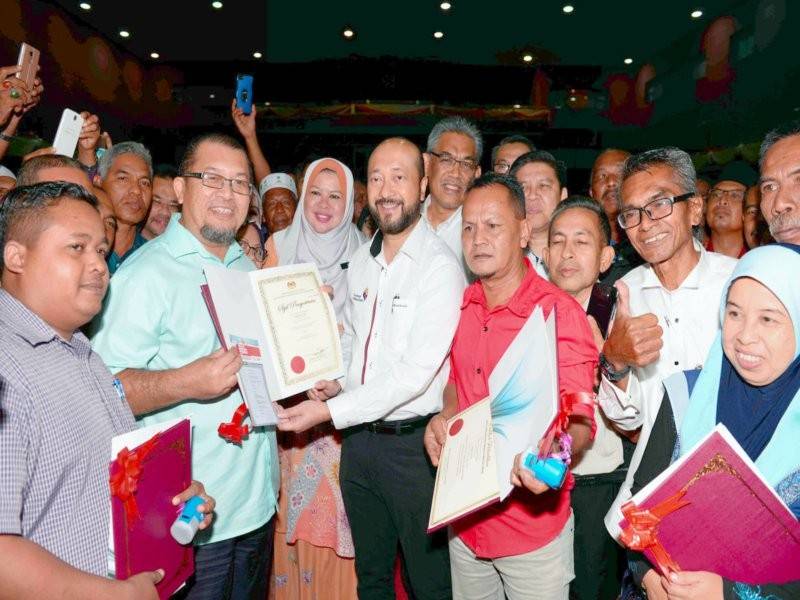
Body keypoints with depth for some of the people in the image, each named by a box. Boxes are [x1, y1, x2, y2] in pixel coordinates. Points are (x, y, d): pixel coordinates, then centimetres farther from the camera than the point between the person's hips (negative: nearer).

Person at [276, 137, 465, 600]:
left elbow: (416, 372, -21)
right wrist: (332, 381, 0)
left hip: (414, 442, -6)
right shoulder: (362, 262, 8)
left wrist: (329, 412, -20)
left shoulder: (441, 266, -15)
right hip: (359, 437, 6)